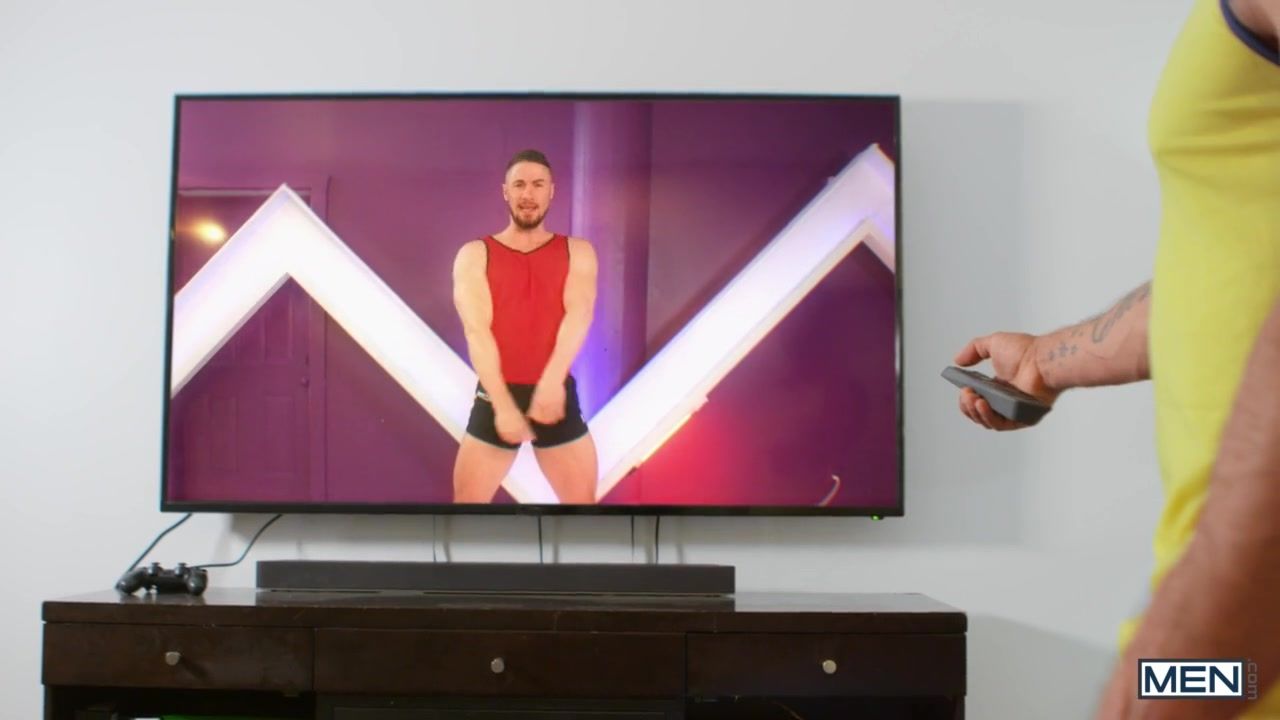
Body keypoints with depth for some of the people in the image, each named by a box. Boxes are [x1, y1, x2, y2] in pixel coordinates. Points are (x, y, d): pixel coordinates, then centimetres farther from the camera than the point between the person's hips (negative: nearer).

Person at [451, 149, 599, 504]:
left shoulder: (577, 252, 5)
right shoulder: (474, 255, 2)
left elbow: (579, 316, -12)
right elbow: (477, 330, -9)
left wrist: (551, 382, -29)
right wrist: (503, 404, -21)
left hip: (557, 395, 1)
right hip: (495, 396, 0)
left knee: (584, 501, 5)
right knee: (467, 501, 4)